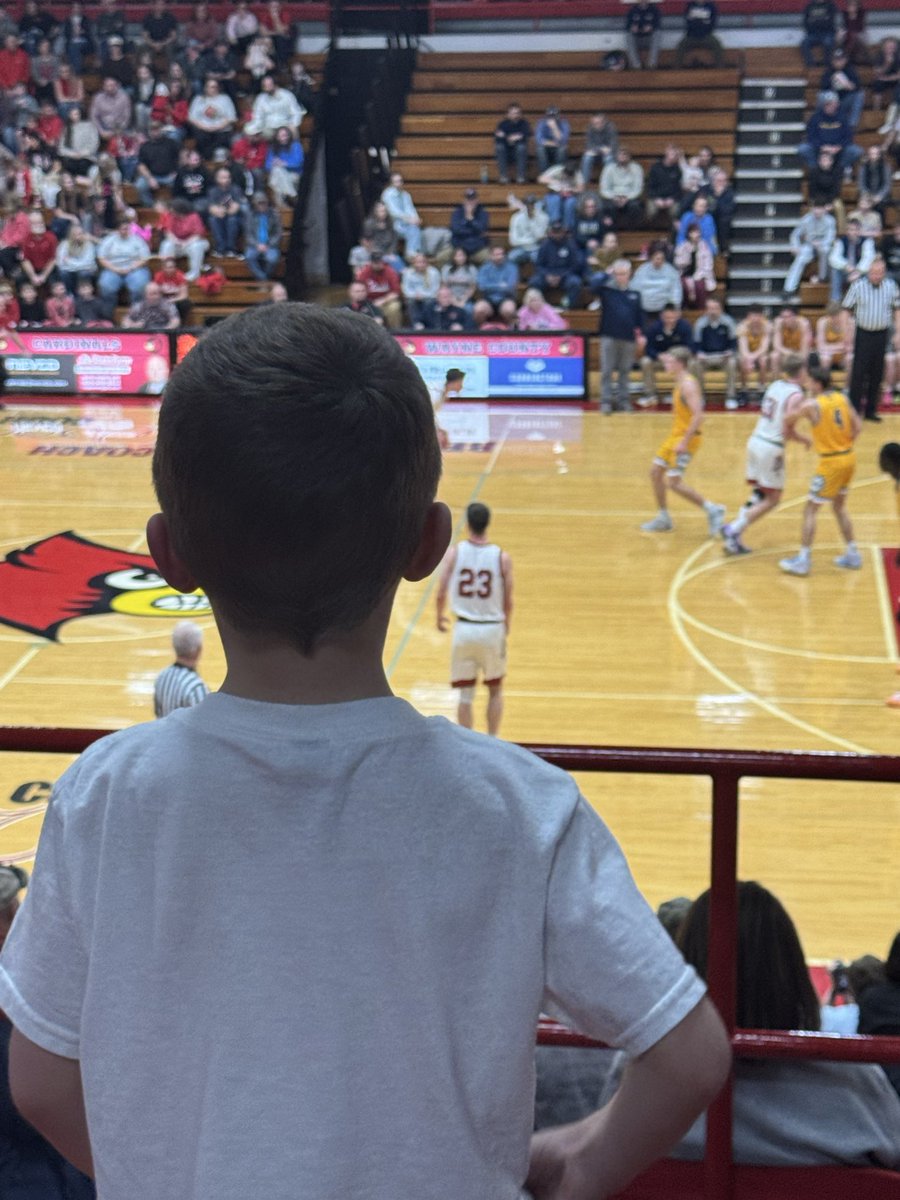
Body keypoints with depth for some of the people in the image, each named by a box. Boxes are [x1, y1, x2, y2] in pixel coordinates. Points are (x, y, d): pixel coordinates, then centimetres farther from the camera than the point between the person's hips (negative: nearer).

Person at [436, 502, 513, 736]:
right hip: (493, 629, 0)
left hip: (464, 628, 0)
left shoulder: (454, 553, -6)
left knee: (465, 693, 10)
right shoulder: (502, 557, -7)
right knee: (495, 690, 18)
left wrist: (440, 617, 14)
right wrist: (506, 625, 16)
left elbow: (441, 594, -6)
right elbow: (508, 600, -3)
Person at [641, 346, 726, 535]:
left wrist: (684, 442, -27)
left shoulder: (688, 384, -19)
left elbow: (698, 416, -27)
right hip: (675, 435, 10)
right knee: (655, 471, 13)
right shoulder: (680, 383, 10)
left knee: (673, 482, -11)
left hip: (686, 438, -10)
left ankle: (712, 510, -2)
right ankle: (663, 519, 22)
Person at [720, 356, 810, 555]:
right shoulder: (796, 395, -13)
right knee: (773, 499, 5)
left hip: (755, 440, 8)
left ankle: (733, 530, 10)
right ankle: (733, 530, -3)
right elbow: (787, 431, -16)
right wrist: (804, 440, 2)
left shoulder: (775, 385, 11)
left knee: (759, 493, 19)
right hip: (771, 448, -8)